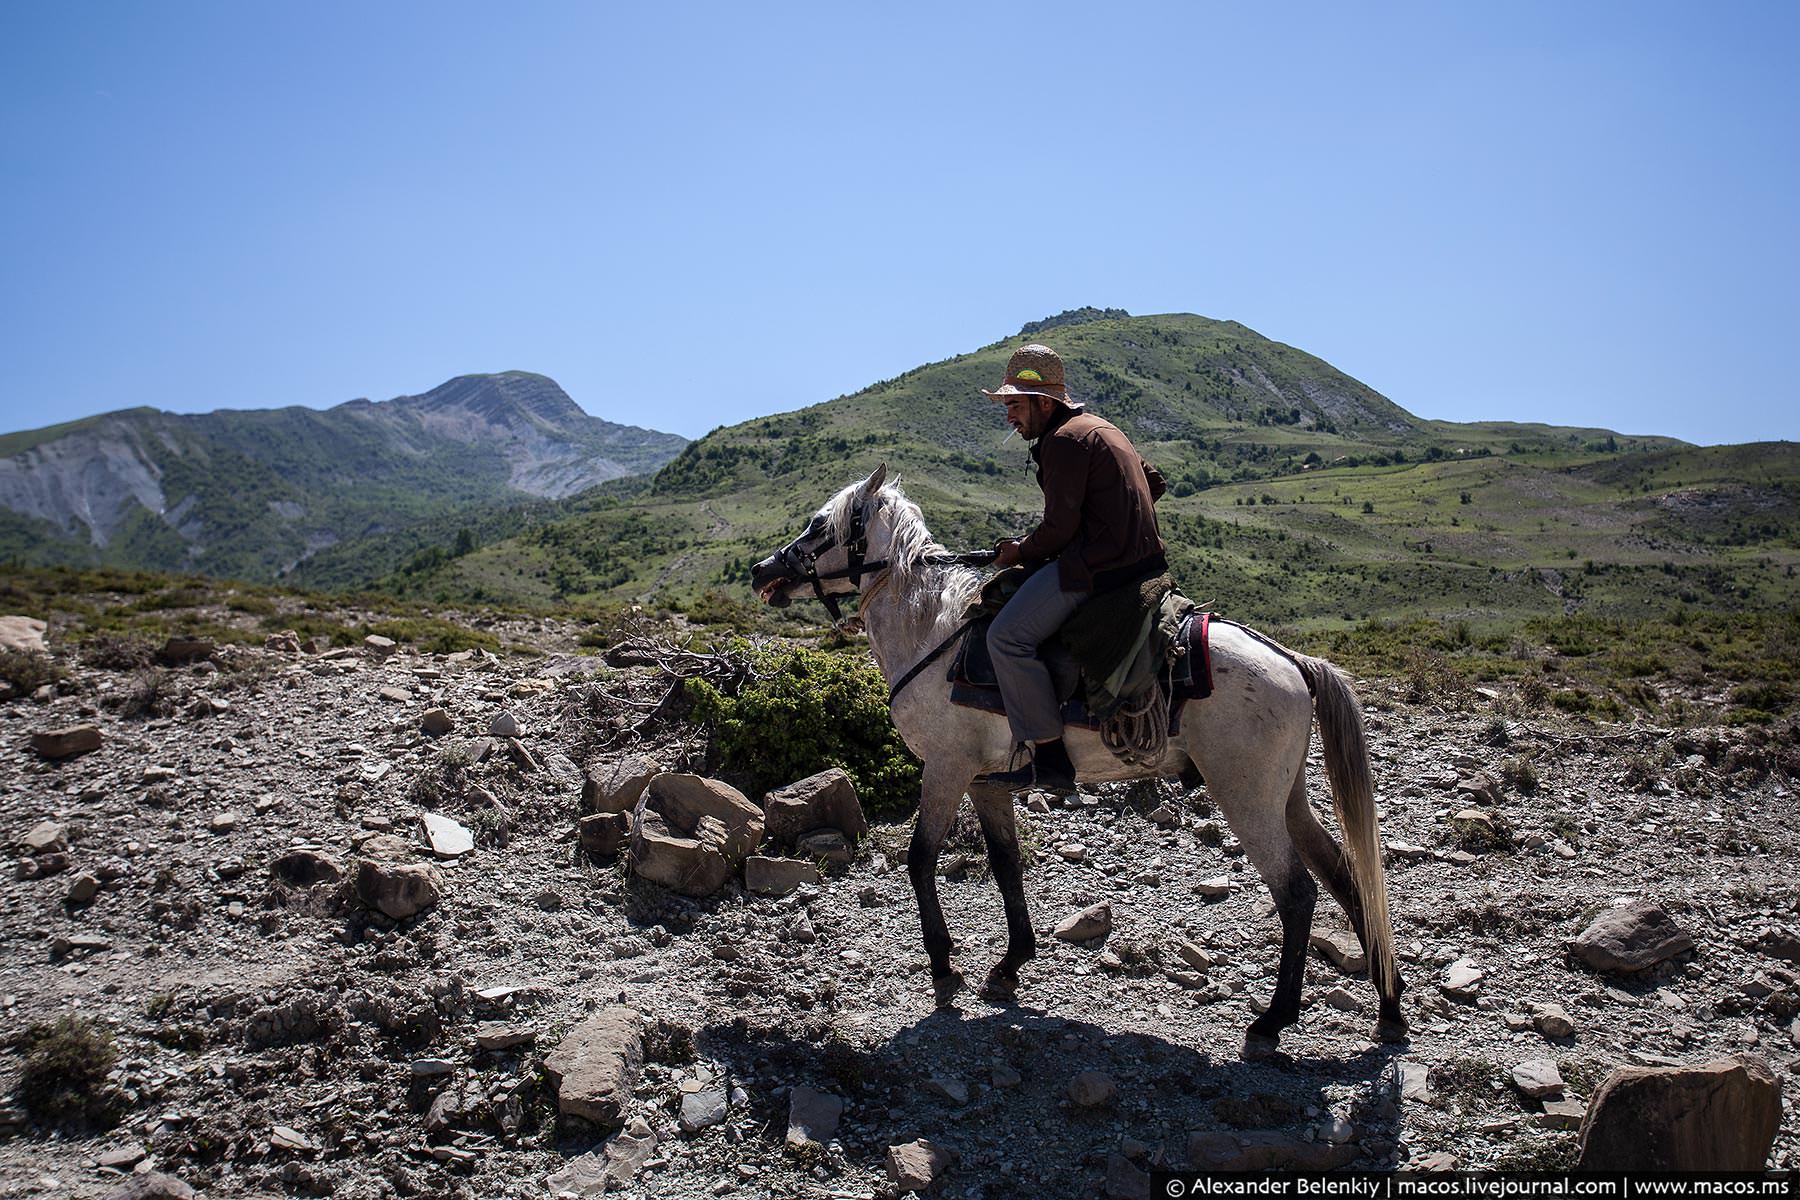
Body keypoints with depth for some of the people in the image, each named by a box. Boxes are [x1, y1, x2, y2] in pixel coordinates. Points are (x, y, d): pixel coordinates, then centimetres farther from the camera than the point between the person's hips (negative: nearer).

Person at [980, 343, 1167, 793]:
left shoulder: (1063, 440, -12)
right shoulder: (1102, 428, 20)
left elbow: (1059, 527, -17)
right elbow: (1155, 481, 29)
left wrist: (1020, 551, 0)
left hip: (1097, 566, -11)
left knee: (1007, 636, -16)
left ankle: (1049, 759, -19)